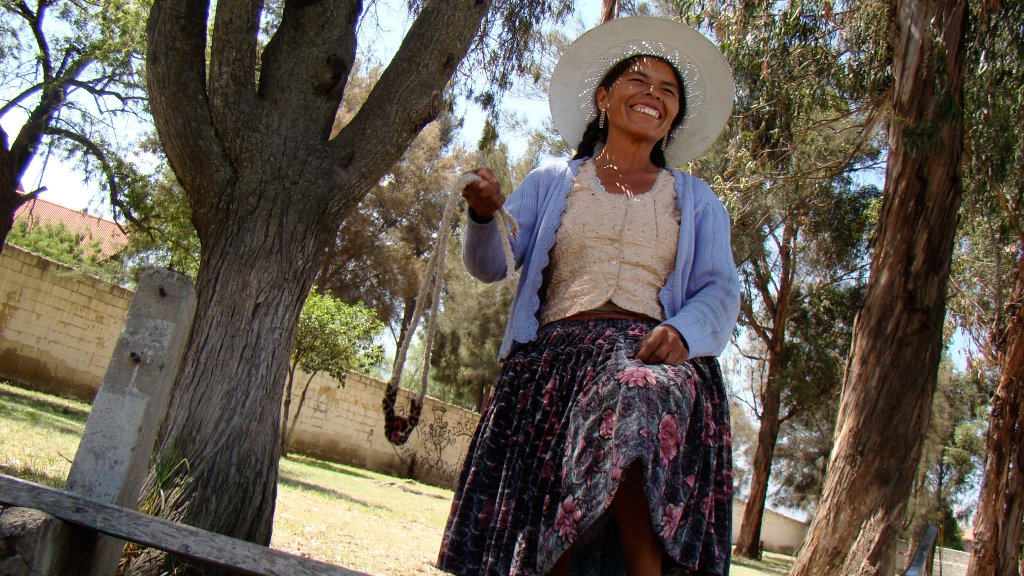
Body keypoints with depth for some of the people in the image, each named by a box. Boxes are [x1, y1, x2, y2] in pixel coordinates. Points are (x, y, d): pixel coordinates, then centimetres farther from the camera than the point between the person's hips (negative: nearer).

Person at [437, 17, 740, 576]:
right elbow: (490, 265, 8)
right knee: (540, 516, -16)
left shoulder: (696, 201, 21)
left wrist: (682, 331, -14)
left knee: (644, 403, -37)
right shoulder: (550, 184, 19)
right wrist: (482, 216, -16)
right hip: (556, 354, 1)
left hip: (651, 353, -1)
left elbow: (720, 291, 9)